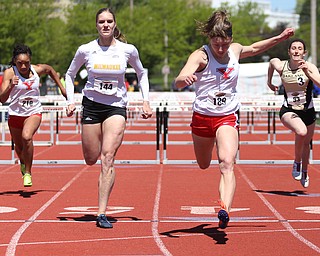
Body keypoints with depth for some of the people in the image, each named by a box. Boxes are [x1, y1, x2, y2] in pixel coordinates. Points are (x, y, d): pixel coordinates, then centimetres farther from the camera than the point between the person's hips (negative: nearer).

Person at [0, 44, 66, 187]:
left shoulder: (38, 70, -8)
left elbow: (51, 70, 17)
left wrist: (61, 87, 18)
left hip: (34, 113, -1)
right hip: (15, 114, 1)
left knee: (27, 137, -30)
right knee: (19, 147, 16)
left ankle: (28, 172, -15)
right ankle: (23, 163, 54)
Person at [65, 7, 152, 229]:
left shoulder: (128, 50, -3)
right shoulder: (85, 50, -3)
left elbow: (142, 74, 15)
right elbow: (70, 74, 13)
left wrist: (146, 101, 7)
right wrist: (71, 100, 2)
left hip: (116, 107, -2)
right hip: (91, 104, 2)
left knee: (108, 157, -16)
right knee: (91, 160, 5)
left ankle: (102, 214, -16)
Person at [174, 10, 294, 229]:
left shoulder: (235, 50, 0)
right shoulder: (201, 56, -15)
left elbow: (254, 48, 26)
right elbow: (179, 82, -31)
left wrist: (279, 38, 23)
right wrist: (185, 78, -54)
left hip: (228, 117, 1)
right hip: (203, 117, -1)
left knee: (227, 164, -21)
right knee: (204, 165, 17)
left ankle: (225, 211, -35)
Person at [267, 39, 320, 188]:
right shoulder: (281, 66, -10)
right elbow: (272, 61, 14)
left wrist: (307, 73, -42)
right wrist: (269, 81, 23)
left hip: (308, 111, 2)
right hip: (288, 111, -2)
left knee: (306, 143, 17)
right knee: (301, 132, -32)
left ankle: (304, 173, 45)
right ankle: (297, 162, -7)